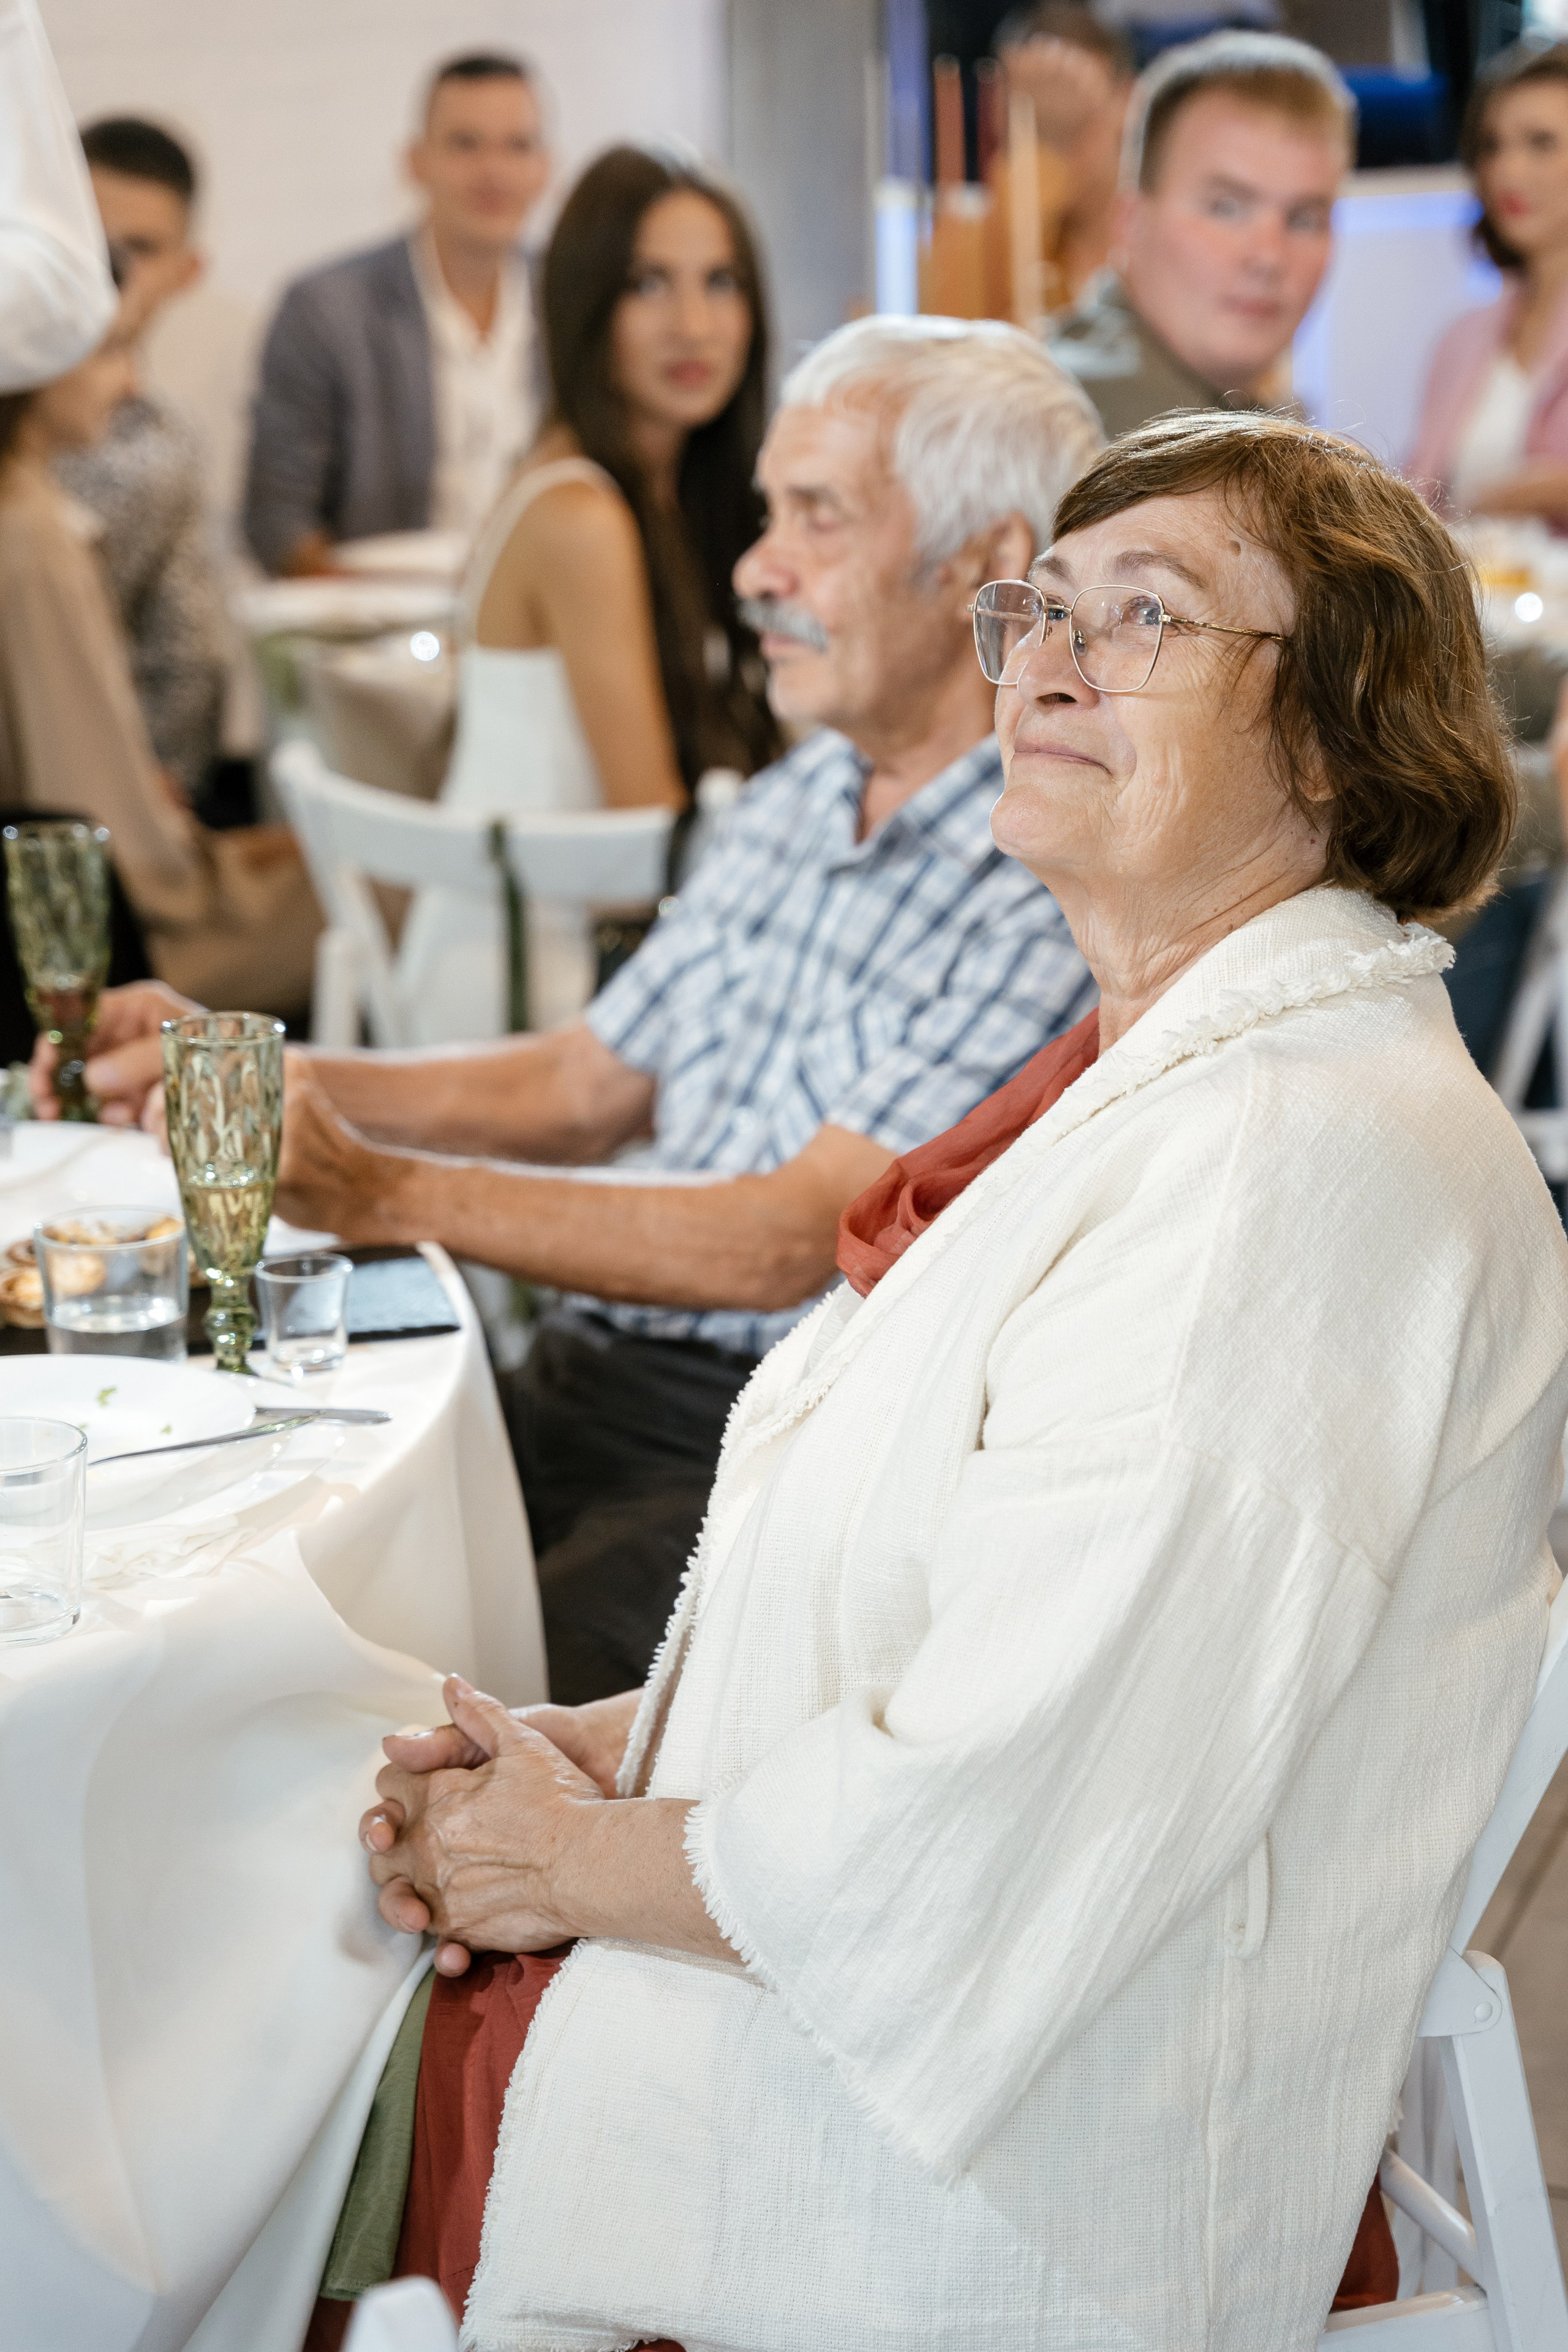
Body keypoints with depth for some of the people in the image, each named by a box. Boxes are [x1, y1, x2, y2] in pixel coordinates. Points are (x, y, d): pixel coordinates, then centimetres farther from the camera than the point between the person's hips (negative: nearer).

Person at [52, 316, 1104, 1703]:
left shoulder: (1055, 881, -14)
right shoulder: (801, 800, 14)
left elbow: (790, 1241, -20)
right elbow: (585, 1088, 23)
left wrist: (389, 1198, -22)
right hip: (584, 1383, 8)